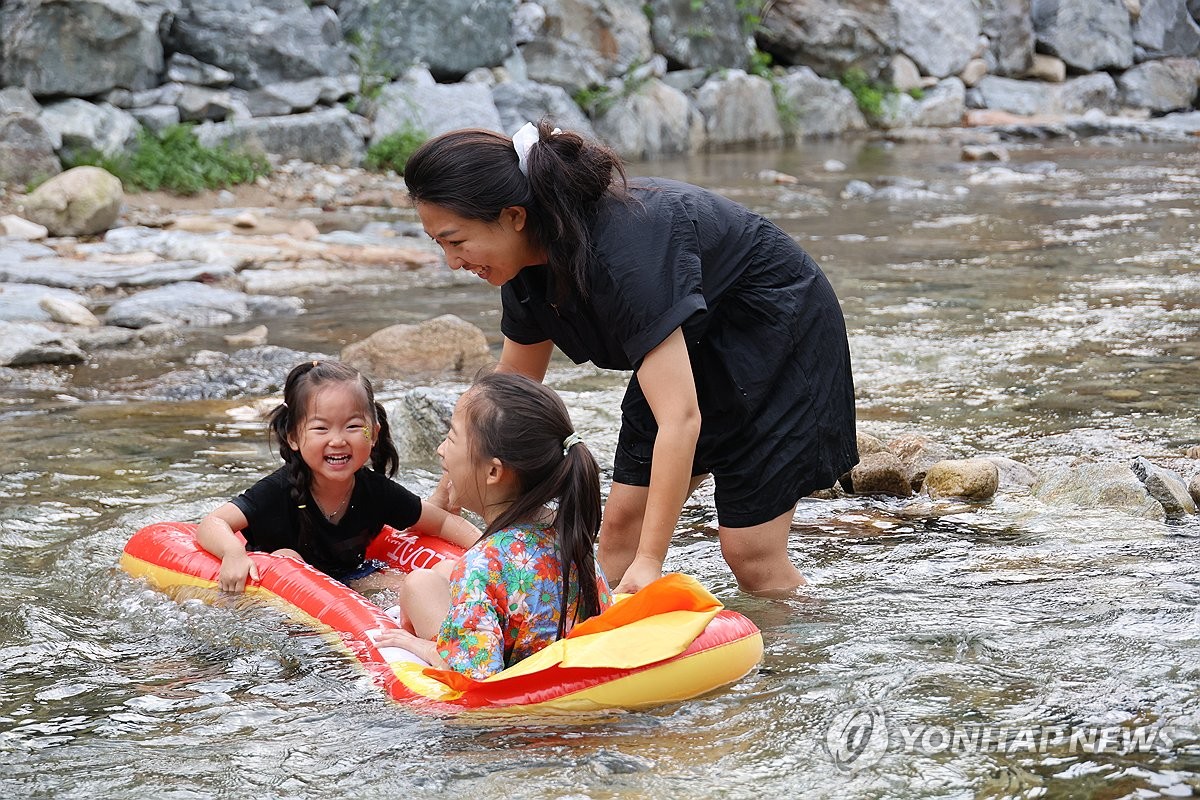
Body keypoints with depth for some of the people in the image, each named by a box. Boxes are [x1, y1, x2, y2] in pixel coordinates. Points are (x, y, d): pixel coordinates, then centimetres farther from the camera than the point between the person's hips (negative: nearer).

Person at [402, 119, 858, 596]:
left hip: (779, 334, -8)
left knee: (750, 553, -10)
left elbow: (680, 418, -41)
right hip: (695, 344, 8)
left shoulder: (623, 250, -38)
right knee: (622, 521, -1)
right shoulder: (533, 260, -11)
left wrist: (650, 561, -43)